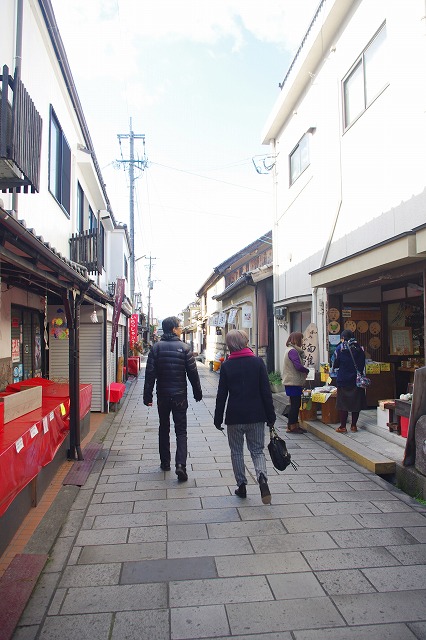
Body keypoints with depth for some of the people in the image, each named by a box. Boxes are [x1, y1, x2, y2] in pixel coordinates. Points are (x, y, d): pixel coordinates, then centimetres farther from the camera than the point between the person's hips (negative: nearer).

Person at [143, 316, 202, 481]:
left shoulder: (156, 347, -2)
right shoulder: (184, 348, -6)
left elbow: (150, 373, -5)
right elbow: (193, 373, -4)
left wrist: (147, 395, 0)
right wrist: (197, 393, 7)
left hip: (162, 396, 2)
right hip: (180, 396, -2)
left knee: (164, 428, 17)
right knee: (181, 430, 3)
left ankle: (165, 462, 24)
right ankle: (180, 464, -11)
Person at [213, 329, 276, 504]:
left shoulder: (226, 365, -5)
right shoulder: (257, 362, -3)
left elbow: (221, 395, -3)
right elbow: (266, 391, -3)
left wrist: (218, 418, 5)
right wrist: (270, 417, 3)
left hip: (234, 417, -1)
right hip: (256, 416, 1)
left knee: (237, 451, 15)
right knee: (257, 450, 11)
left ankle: (241, 486, 19)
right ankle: (262, 477, -13)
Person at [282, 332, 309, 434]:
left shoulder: (292, 350, 17)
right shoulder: (292, 351, -16)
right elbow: (298, 366, -24)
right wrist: (307, 371, -7)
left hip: (294, 382, 10)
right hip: (293, 383, -10)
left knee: (296, 404, 13)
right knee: (295, 404, -4)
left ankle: (295, 425, 20)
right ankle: (291, 427, 3)